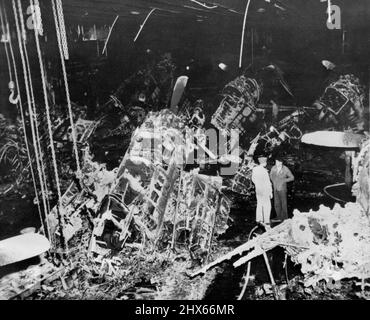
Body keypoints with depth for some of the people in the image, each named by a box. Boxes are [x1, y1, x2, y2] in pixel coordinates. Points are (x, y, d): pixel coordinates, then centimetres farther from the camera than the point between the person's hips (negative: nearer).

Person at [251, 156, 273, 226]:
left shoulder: (254, 169, -3)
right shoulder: (264, 171, -24)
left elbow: (253, 179, 11)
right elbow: (268, 182, -19)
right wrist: (271, 192, -10)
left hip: (258, 190, 7)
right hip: (265, 191, -7)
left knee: (259, 204, 18)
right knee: (267, 206, 3)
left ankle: (259, 219, 24)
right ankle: (266, 221, 5)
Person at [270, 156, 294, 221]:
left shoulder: (285, 169, -16)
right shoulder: (274, 168, -4)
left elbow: (292, 178, -6)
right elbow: (271, 175, 18)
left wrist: (283, 181, -15)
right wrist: (273, 181, 5)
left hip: (282, 189, -4)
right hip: (275, 189, 4)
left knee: (283, 204, 4)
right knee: (276, 204, 10)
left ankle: (285, 218, 18)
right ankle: (279, 217, 24)